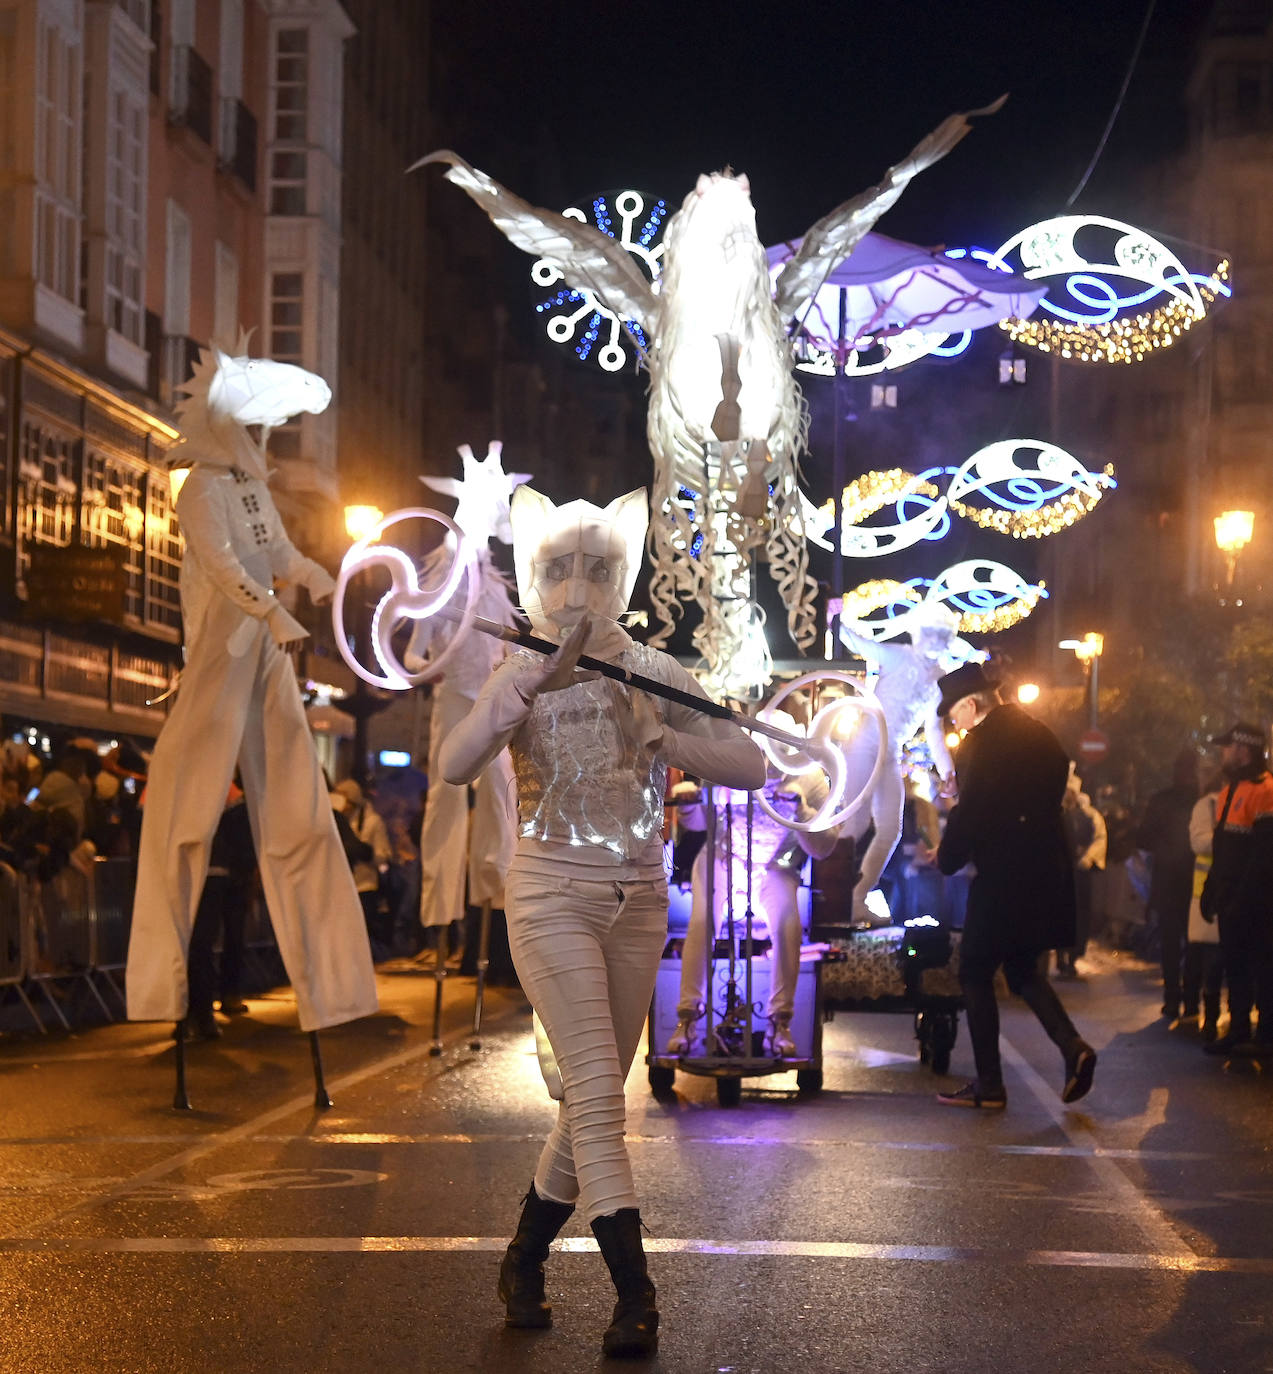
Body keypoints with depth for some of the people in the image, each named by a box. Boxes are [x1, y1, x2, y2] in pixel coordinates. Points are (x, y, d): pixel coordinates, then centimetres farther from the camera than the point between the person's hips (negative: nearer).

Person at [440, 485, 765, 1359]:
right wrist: (536, 687, -32)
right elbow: (456, 765, -20)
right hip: (554, 894, -4)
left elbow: (751, 768, -3)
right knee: (598, 1088, -13)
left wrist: (661, 739, -17)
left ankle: (525, 1259, 27)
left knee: (595, 1094, 10)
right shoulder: (524, 680, -2)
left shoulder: (657, 677, 3)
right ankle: (635, 1293, -13)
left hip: (639, 901, 4)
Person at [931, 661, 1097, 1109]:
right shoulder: (1040, 734, 11)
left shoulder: (980, 743, -12)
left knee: (976, 973, 4)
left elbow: (970, 813, -16)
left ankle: (989, 1084, 5)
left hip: (1002, 875, -8)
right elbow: (1054, 794, 15)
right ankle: (1071, 1045, -1)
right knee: (1023, 969, 19)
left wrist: (947, 858, 0)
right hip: (1047, 872, 8)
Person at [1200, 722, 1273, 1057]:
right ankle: (1238, 1031, 18)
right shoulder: (1230, 790, 15)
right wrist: (1212, 890, 15)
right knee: (1235, 965, 12)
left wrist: (1244, 899, -20)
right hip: (1231, 900, 9)